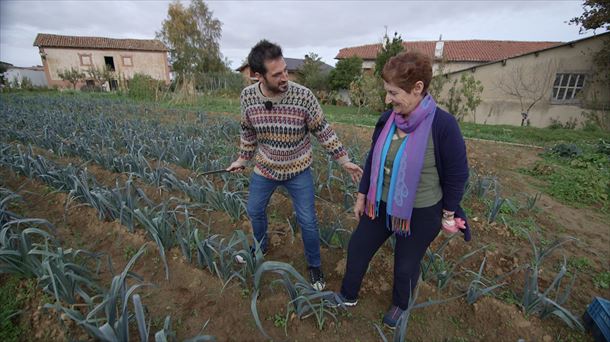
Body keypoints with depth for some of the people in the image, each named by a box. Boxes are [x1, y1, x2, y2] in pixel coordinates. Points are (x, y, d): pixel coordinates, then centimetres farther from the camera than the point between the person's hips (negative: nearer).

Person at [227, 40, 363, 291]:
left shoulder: (303, 96, -23)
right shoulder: (247, 96, -13)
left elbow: (323, 131, -12)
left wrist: (344, 160, -11)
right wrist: (242, 159, 13)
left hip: (298, 171, -3)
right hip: (265, 169, 4)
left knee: (307, 220, 5)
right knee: (255, 210, 20)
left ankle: (314, 265, 32)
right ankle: (260, 247, 51)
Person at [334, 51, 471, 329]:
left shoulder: (443, 125, -23)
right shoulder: (387, 119, -7)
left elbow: (457, 176, -12)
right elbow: (372, 160, 3)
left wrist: (448, 215, -4)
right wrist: (362, 197, 8)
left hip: (421, 214, -5)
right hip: (381, 204, 5)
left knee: (406, 265, 16)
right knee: (358, 247, 16)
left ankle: (400, 305, 49)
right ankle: (348, 295, 42)